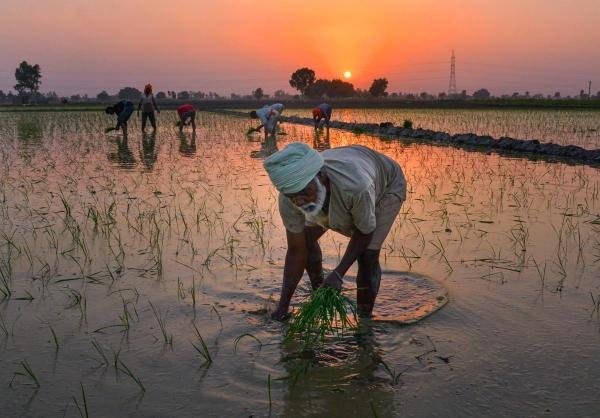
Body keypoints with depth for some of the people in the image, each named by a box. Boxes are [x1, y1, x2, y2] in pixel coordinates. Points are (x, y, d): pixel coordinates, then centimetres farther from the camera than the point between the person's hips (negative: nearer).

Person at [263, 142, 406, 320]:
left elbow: (365, 231, -26)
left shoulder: (356, 186, -47)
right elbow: (296, 251, -21)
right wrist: (283, 306, -18)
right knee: (306, 238, -1)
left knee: (367, 255, -20)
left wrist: (338, 273, -31)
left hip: (387, 184, -4)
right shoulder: (290, 198, -32)